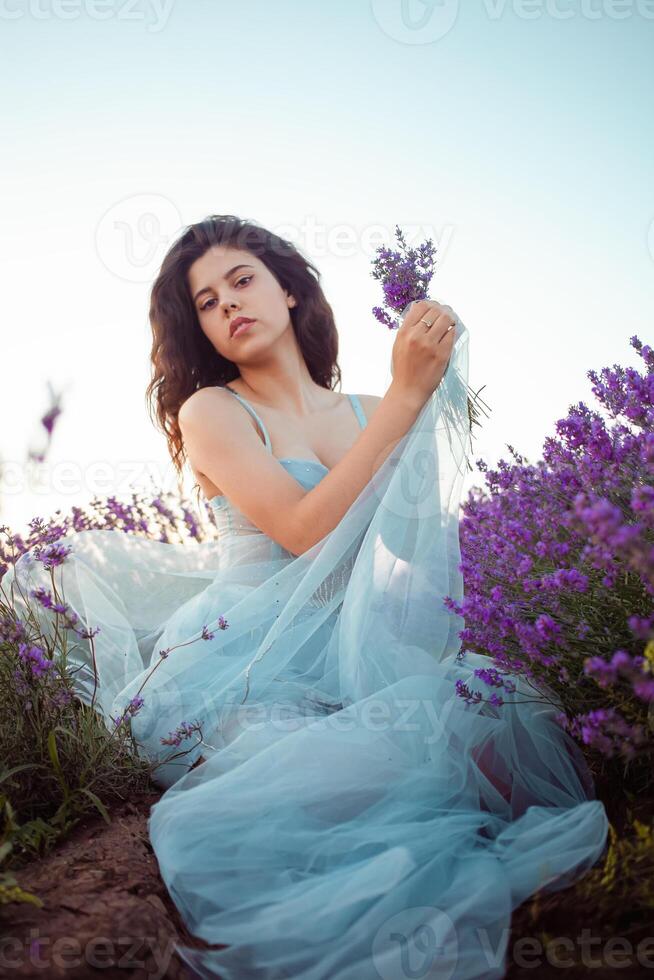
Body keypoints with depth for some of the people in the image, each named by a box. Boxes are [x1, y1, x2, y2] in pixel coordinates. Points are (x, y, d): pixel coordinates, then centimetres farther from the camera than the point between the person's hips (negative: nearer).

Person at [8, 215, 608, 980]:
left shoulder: (367, 413, 16)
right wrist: (404, 396, -11)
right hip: (243, 656, -3)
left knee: (496, 721, -25)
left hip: (356, 652, 4)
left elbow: (422, 542, 7)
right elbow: (305, 531, -13)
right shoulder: (210, 412, 4)